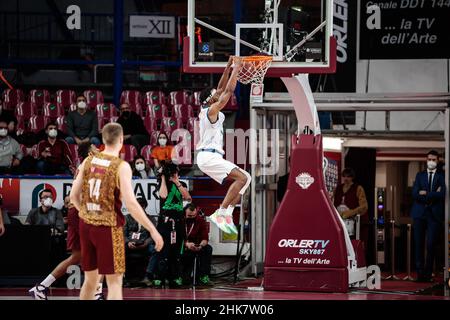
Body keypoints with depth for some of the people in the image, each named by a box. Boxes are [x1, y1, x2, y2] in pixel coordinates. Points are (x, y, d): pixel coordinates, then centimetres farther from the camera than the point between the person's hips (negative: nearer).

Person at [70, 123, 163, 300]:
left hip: (86, 225, 6)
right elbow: (131, 204, -20)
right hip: (108, 227, -6)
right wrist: (153, 230, -16)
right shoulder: (121, 166, -13)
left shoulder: (89, 161, 3)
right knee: (114, 282, 0)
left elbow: (74, 196, 6)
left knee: (90, 279, 18)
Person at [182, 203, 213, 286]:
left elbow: (205, 239, -8)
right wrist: (186, 244, -34)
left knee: (208, 249, -25)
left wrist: (201, 245, -31)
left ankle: (204, 276, -26)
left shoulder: (201, 220, -3)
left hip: (196, 247, 3)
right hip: (182, 248, -3)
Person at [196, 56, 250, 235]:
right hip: (209, 157, -10)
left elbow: (222, 88, 22)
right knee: (242, 178, -20)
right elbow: (229, 91, -12)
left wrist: (229, 66, 18)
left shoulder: (207, 109, 16)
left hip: (208, 157, 10)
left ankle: (227, 215, -3)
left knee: (244, 179, 9)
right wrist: (236, 68, -5)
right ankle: (220, 213, -24)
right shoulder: (212, 110, -9)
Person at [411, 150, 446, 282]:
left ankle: (428, 274, 1)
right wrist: (433, 195, -7)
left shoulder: (442, 176, 6)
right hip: (420, 213, 2)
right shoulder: (420, 175, 13)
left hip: (435, 213, -2)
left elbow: (442, 194, -9)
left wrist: (425, 194, -6)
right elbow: (415, 194, 0)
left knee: (431, 244, -6)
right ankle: (420, 273, 4)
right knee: (419, 244, 0)